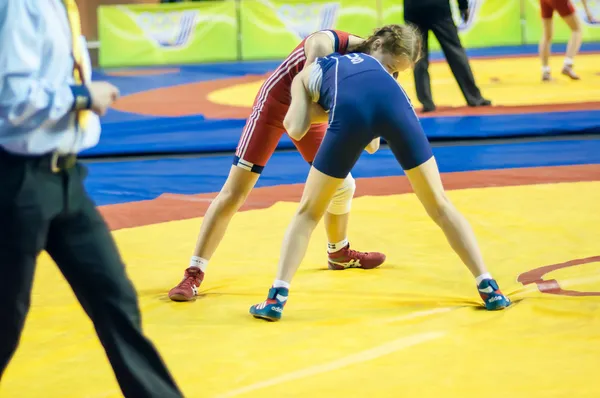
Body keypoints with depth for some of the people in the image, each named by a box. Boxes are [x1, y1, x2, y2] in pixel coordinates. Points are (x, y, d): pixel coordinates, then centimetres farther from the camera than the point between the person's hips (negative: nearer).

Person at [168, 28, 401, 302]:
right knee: (233, 193, -8)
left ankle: (339, 254, 37)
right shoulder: (325, 44, -32)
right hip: (275, 103, -6)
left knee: (342, 185, 9)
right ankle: (194, 274, -5)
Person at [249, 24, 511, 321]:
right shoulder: (372, 63, 43)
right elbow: (372, 146, 37)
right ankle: (489, 288, 14)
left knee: (308, 212, 18)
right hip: (393, 102, 2)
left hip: (350, 112, -2)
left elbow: (296, 131, 22)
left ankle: (276, 298, 9)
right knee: (439, 206, 17)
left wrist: (299, 104, 42)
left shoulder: (305, 75, 37)